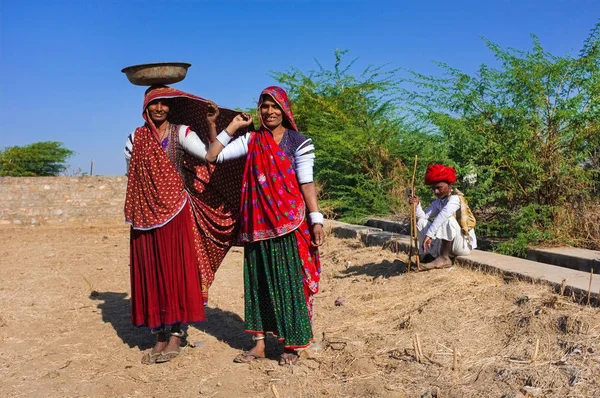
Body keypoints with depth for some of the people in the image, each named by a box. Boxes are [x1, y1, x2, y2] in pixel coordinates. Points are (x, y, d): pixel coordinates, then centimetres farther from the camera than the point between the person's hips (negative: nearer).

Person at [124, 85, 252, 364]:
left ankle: (176, 335, 5)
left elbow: (209, 155, -14)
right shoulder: (135, 138, 10)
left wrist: (212, 126, -20)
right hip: (146, 215, 4)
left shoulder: (180, 133, 0)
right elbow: (132, 177, 16)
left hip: (176, 213, -3)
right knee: (150, 275, 5)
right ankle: (160, 337, 13)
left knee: (176, 271, -3)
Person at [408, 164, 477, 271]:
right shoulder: (438, 202, 7)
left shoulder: (455, 198, -17)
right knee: (421, 222, -2)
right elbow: (423, 216, -3)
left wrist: (429, 235, -42)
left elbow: (442, 215, -35)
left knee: (448, 218, -32)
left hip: (464, 244, -7)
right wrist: (417, 205, -21)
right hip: (448, 244, 7)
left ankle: (444, 258, -26)